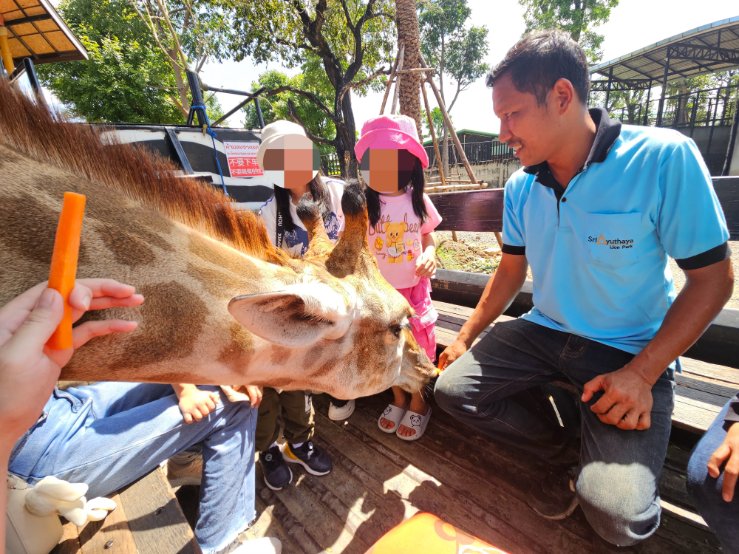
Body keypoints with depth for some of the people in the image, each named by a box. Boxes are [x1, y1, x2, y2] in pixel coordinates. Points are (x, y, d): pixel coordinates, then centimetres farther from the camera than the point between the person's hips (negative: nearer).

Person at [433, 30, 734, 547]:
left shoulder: (664, 158, -17)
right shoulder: (520, 187, -2)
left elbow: (713, 277, -12)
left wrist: (641, 373, -21)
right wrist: (465, 339, 9)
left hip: (633, 350, -4)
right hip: (544, 332, 5)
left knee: (618, 512, -20)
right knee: (452, 388, -7)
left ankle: (601, 458, 16)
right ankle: (569, 453, 10)